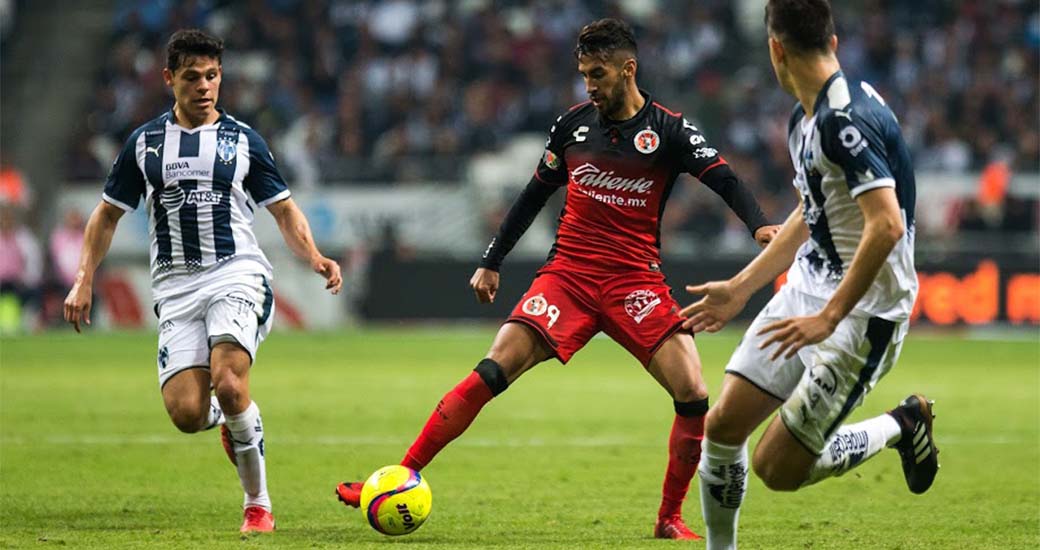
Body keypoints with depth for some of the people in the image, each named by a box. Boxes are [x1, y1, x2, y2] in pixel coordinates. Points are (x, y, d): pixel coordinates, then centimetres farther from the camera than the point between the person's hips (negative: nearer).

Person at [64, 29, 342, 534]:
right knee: (186, 414, -13)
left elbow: (284, 210, 9)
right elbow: (108, 214, 17)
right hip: (175, 287, 2)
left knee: (229, 384, -26)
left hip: (236, 274, -2)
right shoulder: (144, 143, 10)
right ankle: (227, 416, 26)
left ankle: (258, 505, -10)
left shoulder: (243, 141, 6)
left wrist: (315, 259, -8)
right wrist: (84, 280, 8)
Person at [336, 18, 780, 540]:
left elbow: (725, 180, -11)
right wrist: (491, 262, 18)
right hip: (567, 275, 1)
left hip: (636, 280, -1)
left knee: (693, 397, -15)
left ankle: (670, 518, 2)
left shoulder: (668, 130, -2)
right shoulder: (573, 123, 6)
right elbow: (534, 195, 17)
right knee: (491, 373, -14)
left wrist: (760, 225, -30)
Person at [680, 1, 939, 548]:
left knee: (776, 468, -6)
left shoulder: (846, 121, -23)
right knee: (722, 426, 1)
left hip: (863, 313, -9)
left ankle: (902, 426, 13)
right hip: (803, 292, 9)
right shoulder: (804, 119, 9)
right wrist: (739, 288, 24)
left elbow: (887, 225, -30)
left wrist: (829, 318, -28)